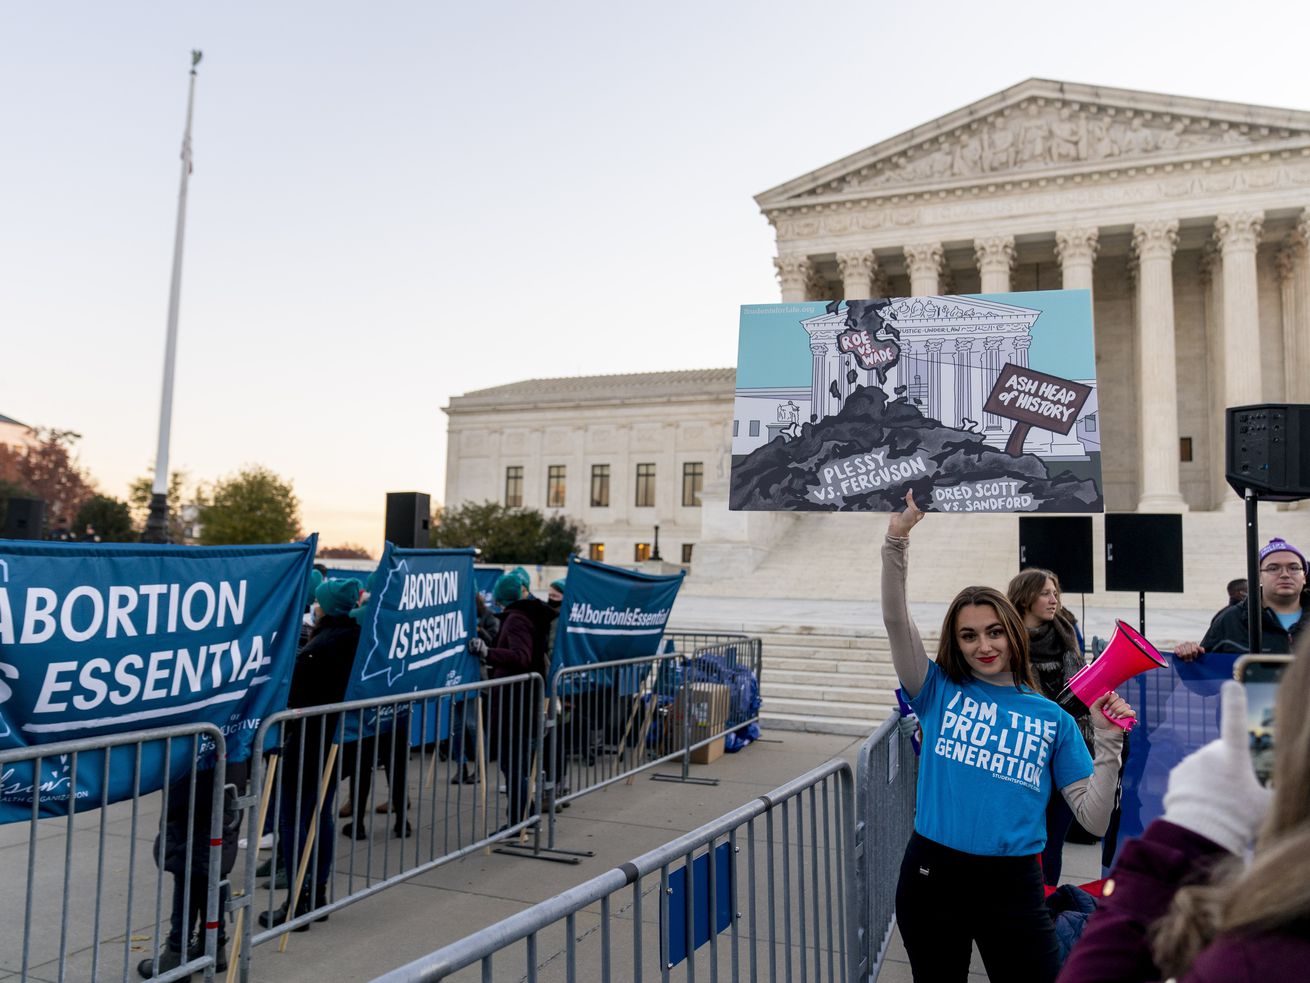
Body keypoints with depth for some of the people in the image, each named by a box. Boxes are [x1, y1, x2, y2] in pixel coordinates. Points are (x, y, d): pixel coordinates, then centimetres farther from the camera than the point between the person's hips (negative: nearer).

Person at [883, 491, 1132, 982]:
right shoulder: (940, 692, 1)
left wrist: (1108, 741, -10)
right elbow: (897, 621, -13)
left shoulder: (1051, 718, 5)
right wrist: (897, 539, -24)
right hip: (932, 875, 0)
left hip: (1013, 885, 0)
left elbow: (1093, 817, 1)